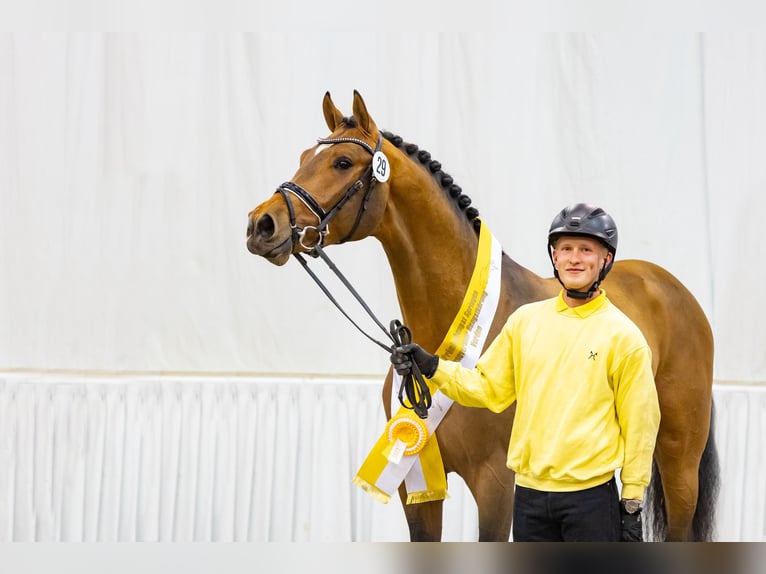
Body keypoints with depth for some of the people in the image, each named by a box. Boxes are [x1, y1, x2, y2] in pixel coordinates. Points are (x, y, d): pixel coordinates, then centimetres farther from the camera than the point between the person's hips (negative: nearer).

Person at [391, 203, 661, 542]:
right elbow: (489, 388, 12)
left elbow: (638, 424, -4)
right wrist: (432, 368, -2)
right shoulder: (525, 320, 6)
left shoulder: (623, 336, -5)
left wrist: (633, 503, -5)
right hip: (529, 493, 4)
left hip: (591, 497, -4)